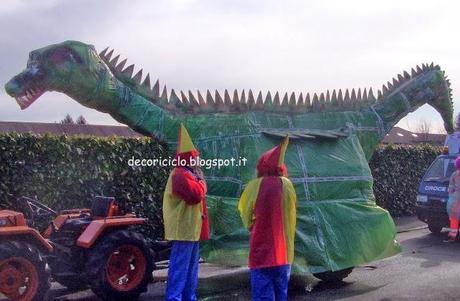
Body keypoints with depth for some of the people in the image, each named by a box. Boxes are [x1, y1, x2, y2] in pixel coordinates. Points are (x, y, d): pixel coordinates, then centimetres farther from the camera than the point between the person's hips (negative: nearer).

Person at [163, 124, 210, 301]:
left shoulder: (187, 174, 19)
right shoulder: (181, 175, -16)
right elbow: (195, 195, -25)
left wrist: (199, 181, 7)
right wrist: (201, 181, -9)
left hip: (191, 229, 11)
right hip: (185, 230, -11)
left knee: (190, 269, 16)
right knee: (179, 269, -7)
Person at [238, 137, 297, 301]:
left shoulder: (255, 186, -8)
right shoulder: (287, 185, -1)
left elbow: (245, 213, 3)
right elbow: (291, 215, 11)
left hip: (261, 252, -3)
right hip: (284, 252, 3)